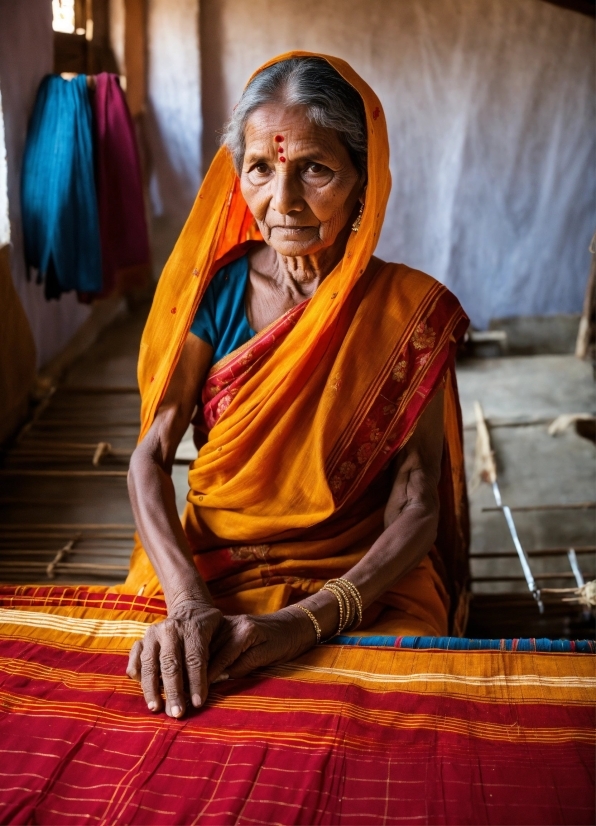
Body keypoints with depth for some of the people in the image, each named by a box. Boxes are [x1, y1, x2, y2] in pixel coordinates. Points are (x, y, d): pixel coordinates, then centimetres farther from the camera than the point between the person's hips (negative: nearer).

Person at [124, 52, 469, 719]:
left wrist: (307, 621, -25)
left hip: (364, 581, -1)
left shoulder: (410, 308, -5)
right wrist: (188, 602, -23)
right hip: (210, 569, 1)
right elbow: (151, 455, -5)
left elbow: (416, 511, -9)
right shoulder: (220, 287, 1)